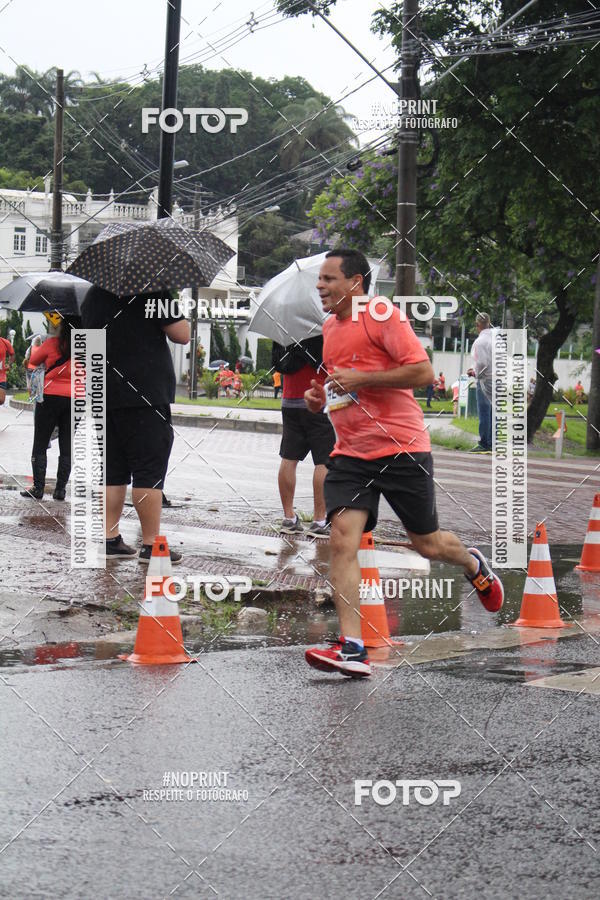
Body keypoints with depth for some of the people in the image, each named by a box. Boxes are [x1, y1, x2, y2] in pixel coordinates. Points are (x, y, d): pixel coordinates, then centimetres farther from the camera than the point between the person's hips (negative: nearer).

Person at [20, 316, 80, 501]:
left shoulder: (52, 343, -8)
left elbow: (34, 360, 8)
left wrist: (34, 347, 27)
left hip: (51, 397, -3)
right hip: (75, 400, 3)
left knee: (40, 445, 5)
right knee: (66, 447, 8)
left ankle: (38, 488, 1)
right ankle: (60, 489, 6)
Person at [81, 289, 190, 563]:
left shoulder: (93, 296, 12)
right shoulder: (152, 293, -12)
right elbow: (182, 335, -9)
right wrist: (173, 312, 8)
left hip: (103, 396, 7)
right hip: (144, 396, -7)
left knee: (113, 472, 13)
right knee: (149, 474, -4)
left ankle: (110, 540, 13)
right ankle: (151, 545, -3)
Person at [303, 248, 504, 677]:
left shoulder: (383, 316, -10)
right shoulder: (329, 328, 15)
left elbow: (423, 372, -18)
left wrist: (360, 379, -19)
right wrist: (319, 396, 9)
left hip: (401, 449, -6)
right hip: (350, 453, 6)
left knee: (427, 544, 7)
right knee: (342, 538, -14)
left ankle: (474, 564, 44)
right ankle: (352, 649, -17)